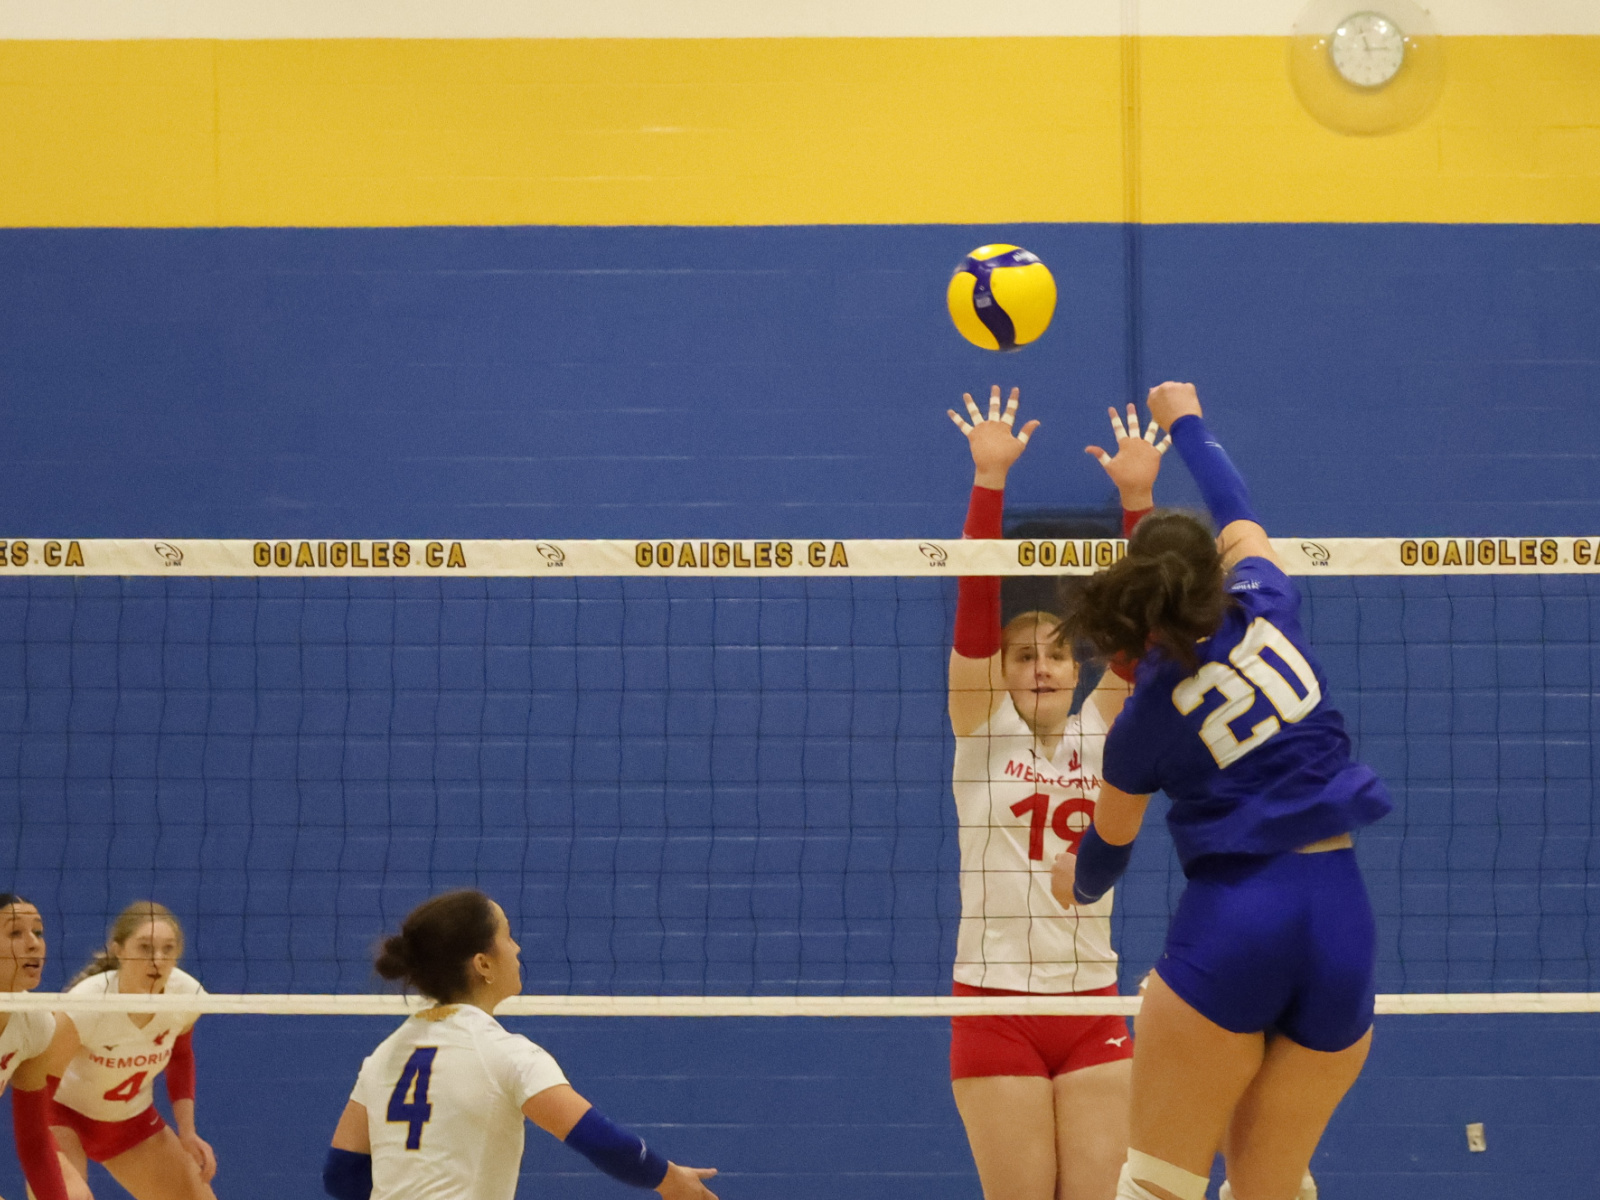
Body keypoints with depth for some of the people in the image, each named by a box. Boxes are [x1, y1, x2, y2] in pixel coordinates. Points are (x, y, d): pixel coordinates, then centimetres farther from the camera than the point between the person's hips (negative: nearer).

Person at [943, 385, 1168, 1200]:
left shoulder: (1102, 729, 6)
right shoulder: (981, 726, 1)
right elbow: (975, 604, -10)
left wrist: (1136, 499, -17)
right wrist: (989, 480, -21)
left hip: (1093, 1004, 2)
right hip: (996, 1003, -2)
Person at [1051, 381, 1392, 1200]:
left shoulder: (1143, 723, -1)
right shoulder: (1264, 605, 4)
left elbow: (1108, 849, 18)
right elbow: (1235, 513, 28)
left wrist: (1077, 884, 42)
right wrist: (1186, 422, 45)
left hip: (1230, 920, -4)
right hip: (1341, 921, 4)